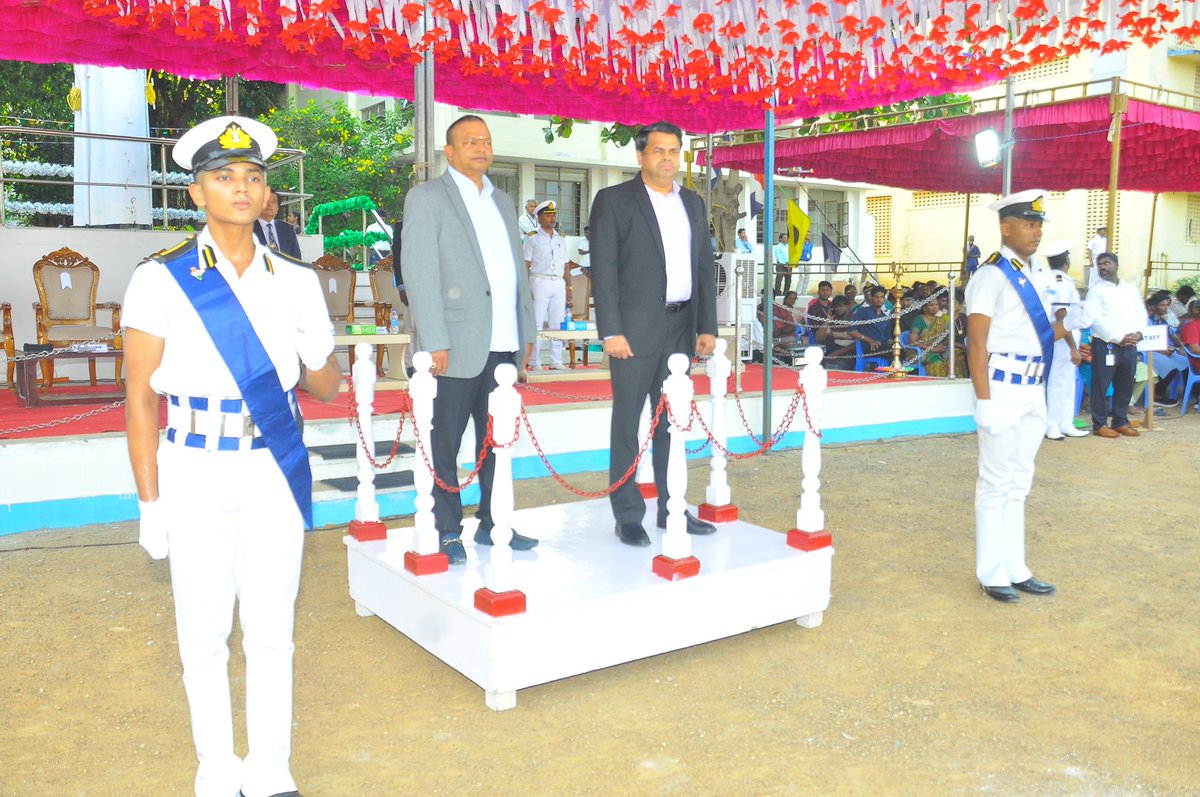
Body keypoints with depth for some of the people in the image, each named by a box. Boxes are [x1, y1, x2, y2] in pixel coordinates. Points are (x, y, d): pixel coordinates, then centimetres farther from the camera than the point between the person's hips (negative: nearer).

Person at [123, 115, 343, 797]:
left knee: (272, 630, 8)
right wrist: (150, 502, -4)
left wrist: (316, 358, -7)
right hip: (196, 477, -2)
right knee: (204, 632, 8)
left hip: (275, 474, 2)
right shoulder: (161, 280, -5)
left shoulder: (296, 282, 3)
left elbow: (326, 389, 11)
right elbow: (141, 397, -3)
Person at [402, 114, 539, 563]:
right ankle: (446, 531, 14)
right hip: (459, 345, -6)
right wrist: (434, 341, -15)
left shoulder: (502, 202, 20)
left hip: (504, 345, 6)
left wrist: (526, 329, 14)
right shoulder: (427, 198, -1)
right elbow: (419, 272, -9)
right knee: (445, 444, 3)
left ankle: (493, 523, 22)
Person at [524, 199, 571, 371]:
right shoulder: (532, 238, 2)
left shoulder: (561, 239, 17)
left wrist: (568, 286, 10)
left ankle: (556, 361, 9)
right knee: (537, 323, -4)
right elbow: (526, 265, -3)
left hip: (559, 283, 5)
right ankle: (535, 362, -1)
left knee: (558, 323, 4)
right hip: (540, 281, -5)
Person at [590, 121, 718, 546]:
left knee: (672, 423, 12)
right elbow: (603, 269, -7)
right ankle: (628, 516, 8)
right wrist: (611, 331, -15)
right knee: (627, 424, 0)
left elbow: (704, 268, 16)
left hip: (682, 329, 6)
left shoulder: (693, 203, 16)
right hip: (635, 330, -5)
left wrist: (708, 326, 9)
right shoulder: (614, 200, -1)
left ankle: (672, 508, 21)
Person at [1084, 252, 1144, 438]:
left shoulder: (1131, 288, 16)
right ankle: (1100, 425, 5)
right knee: (1101, 386, -2)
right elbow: (1095, 318, -10)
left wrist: (1138, 332, -6)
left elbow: (1141, 313, 14)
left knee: (1125, 386, 11)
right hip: (1105, 345, -5)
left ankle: (1120, 422, 22)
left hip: (1130, 346, 5)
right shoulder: (1096, 289, 0)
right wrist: (1118, 338, -16)